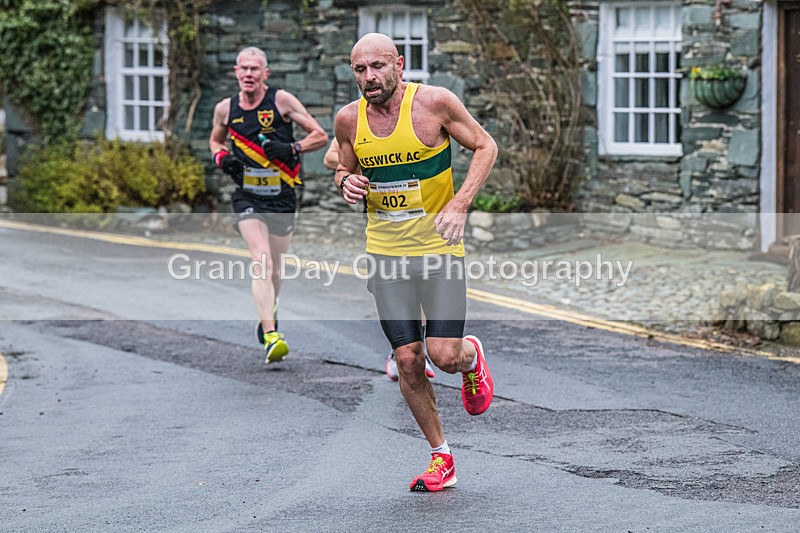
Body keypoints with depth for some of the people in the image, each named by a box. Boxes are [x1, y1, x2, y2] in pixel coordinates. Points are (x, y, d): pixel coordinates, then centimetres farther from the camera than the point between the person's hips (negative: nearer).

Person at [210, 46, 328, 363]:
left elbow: (320, 136, -4)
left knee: (275, 269, 13)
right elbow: (215, 140, 22)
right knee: (262, 263, -20)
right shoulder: (225, 108, 2)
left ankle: (268, 311, 47)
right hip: (248, 197, 0)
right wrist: (221, 158, 0)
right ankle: (271, 339, -27)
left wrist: (291, 148, -20)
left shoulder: (281, 100, -6)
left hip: (282, 197, 0)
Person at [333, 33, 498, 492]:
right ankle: (442, 459, 17)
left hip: (439, 246, -3)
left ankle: (472, 357, 28)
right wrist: (347, 182, -9)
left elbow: (486, 146, -2)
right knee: (408, 360, 2)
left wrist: (460, 205, -14)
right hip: (385, 251, 3)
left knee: (445, 355, -10)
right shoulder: (349, 119, -1)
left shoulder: (435, 102, -12)